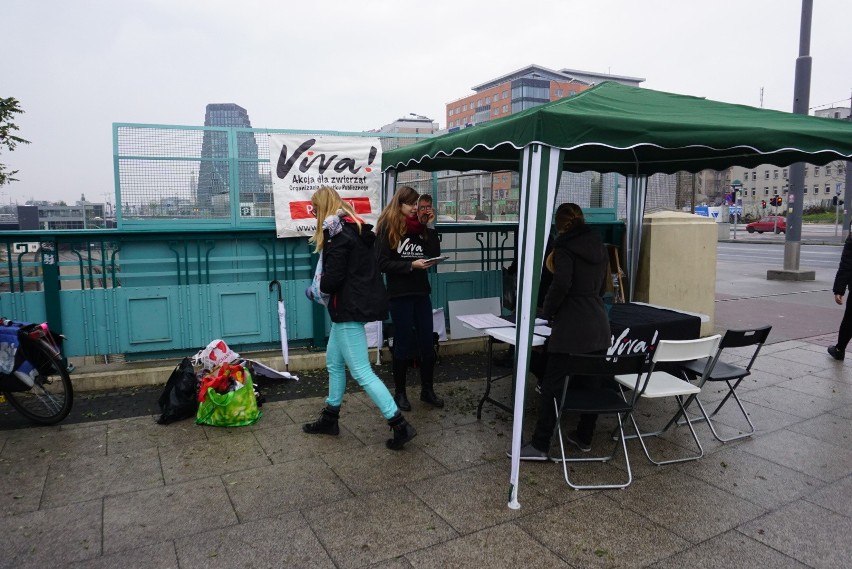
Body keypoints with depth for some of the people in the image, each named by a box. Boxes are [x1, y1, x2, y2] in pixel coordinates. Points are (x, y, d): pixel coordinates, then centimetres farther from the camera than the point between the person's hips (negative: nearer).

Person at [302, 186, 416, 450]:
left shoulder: (337, 233, -16)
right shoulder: (355, 228, 12)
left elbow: (332, 278, -21)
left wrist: (321, 285, 0)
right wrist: (328, 284, 10)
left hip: (351, 308, -10)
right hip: (359, 303, 10)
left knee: (361, 372, -6)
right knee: (334, 362, 20)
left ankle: (400, 426, -3)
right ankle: (329, 418, 33)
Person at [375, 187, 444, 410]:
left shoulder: (420, 227, 9)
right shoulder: (387, 228, -6)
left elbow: (435, 254, 2)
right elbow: (382, 263, -11)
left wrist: (429, 226, -3)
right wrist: (411, 265, -20)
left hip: (421, 292, 5)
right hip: (399, 294, -5)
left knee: (427, 342, 8)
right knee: (403, 343, 4)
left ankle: (427, 390, 24)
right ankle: (400, 392, 20)